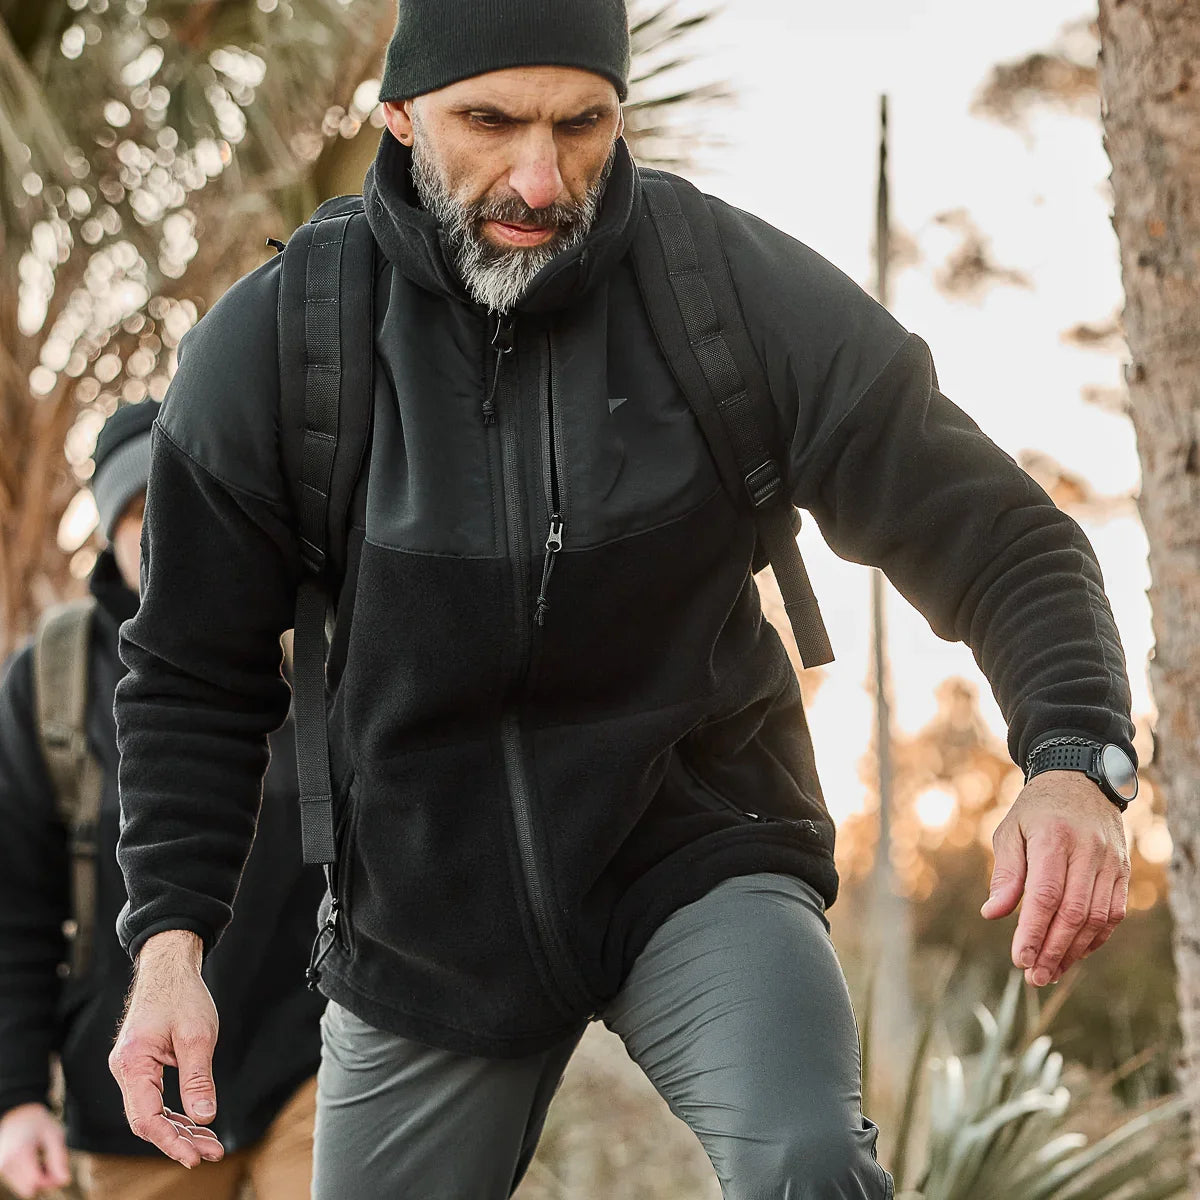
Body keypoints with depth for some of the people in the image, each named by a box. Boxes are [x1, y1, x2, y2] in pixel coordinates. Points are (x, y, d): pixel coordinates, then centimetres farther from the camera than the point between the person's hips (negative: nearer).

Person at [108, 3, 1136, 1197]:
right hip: (425, 918, 2)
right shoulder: (265, 347, -10)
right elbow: (194, 674, 1)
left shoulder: (742, 293, -14)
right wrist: (169, 941, -9)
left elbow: (989, 532, -10)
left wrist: (1073, 761, -28)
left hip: (698, 859, -2)